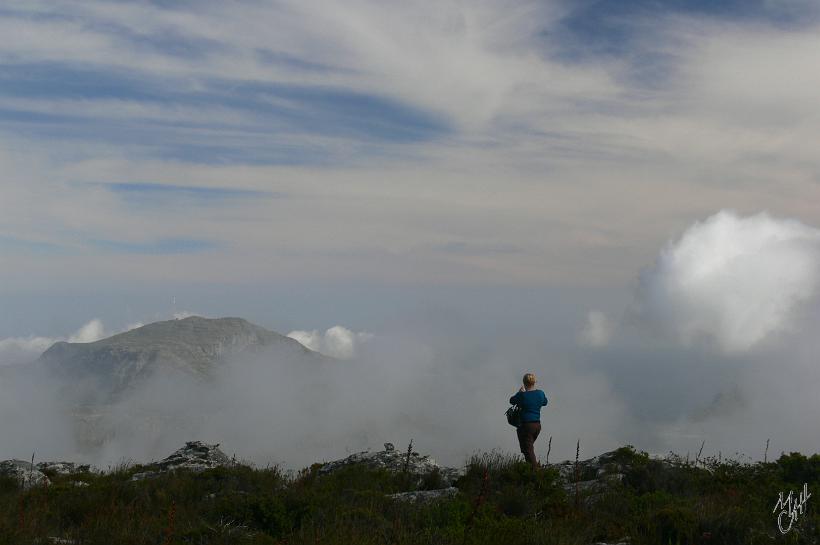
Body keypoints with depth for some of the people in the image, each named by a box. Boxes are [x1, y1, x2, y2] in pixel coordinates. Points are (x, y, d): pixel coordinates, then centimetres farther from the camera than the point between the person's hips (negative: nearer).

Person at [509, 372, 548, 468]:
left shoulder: (522, 395, -15)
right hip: (537, 425, 6)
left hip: (526, 425, -6)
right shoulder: (541, 394, -1)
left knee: (528, 451, -1)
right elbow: (544, 402, 22)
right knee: (530, 447, 24)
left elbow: (512, 401, 4)